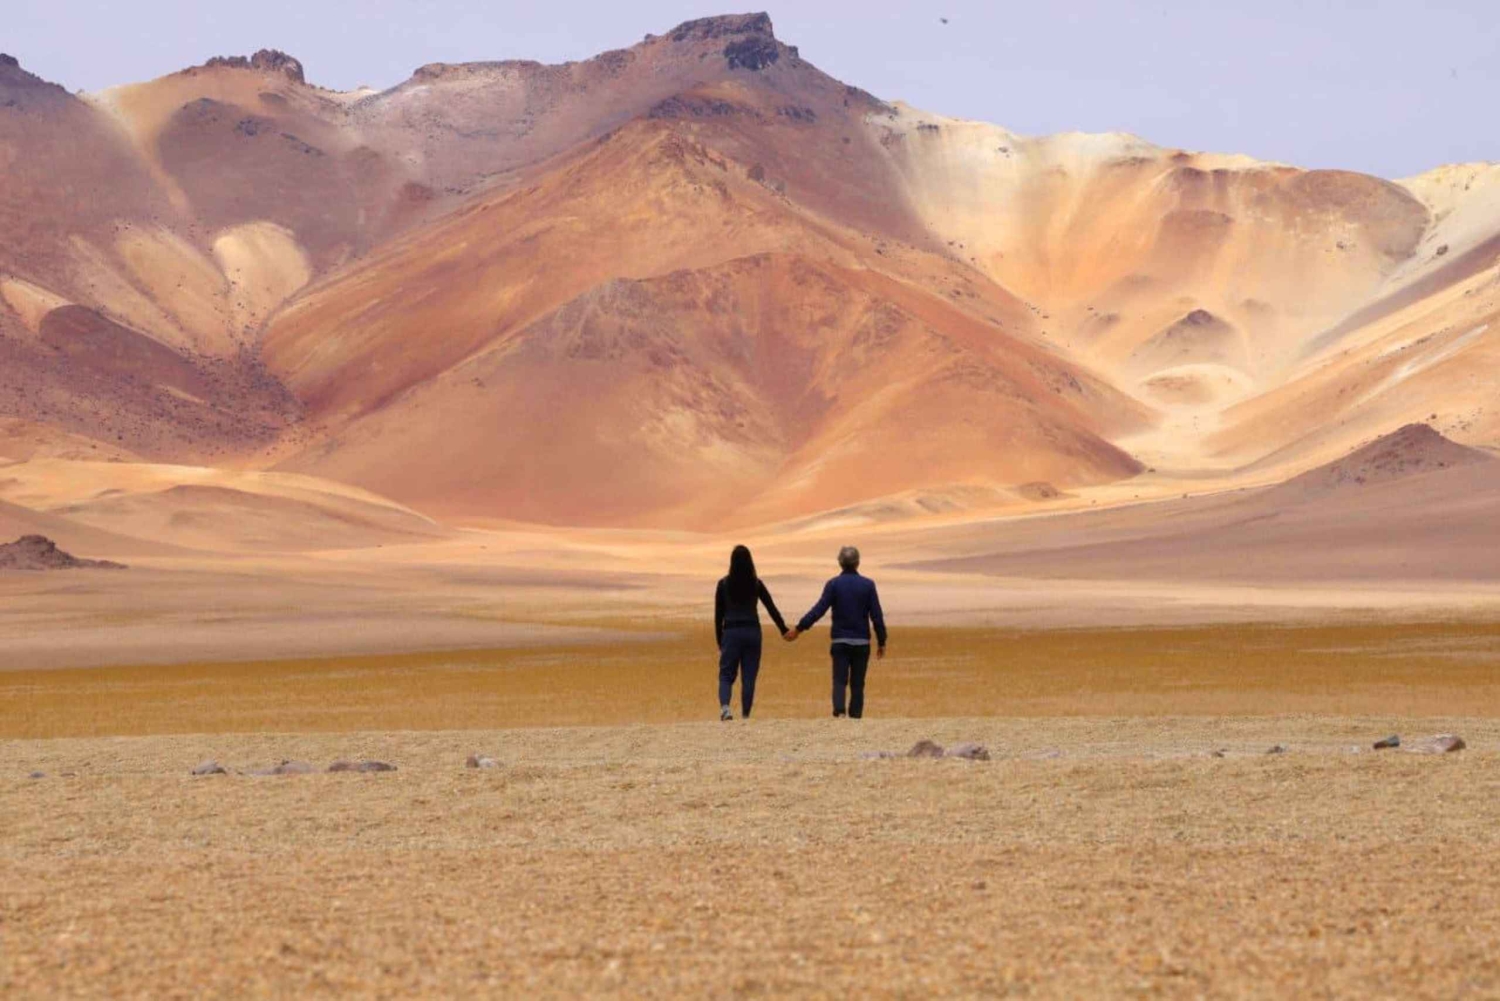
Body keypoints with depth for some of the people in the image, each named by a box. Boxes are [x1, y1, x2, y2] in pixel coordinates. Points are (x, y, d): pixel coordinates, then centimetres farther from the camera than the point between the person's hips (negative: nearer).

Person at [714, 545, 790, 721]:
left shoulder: (724, 584, -1)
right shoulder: (756, 584, 0)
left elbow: (718, 615, 2)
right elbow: (772, 609, 4)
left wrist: (719, 641, 10)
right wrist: (784, 631, 13)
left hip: (731, 633, -1)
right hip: (752, 632, 1)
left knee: (726, 675, 2)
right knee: (749, 677, 8)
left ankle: (724, 706, -24)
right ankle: (745, 715, 6)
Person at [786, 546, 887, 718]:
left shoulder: (833, 584, -3)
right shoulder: (868, 585, -1)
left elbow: (818, 610, -11)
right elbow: (877, 616, -2)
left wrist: (799, 628, -6)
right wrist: (881, 642, 5)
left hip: (840, 641, -1)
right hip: (861, 642, 1)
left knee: (840, 681, 0)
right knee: (857, 683, 8)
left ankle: (839, 710, -23)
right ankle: (855, 716, 5)